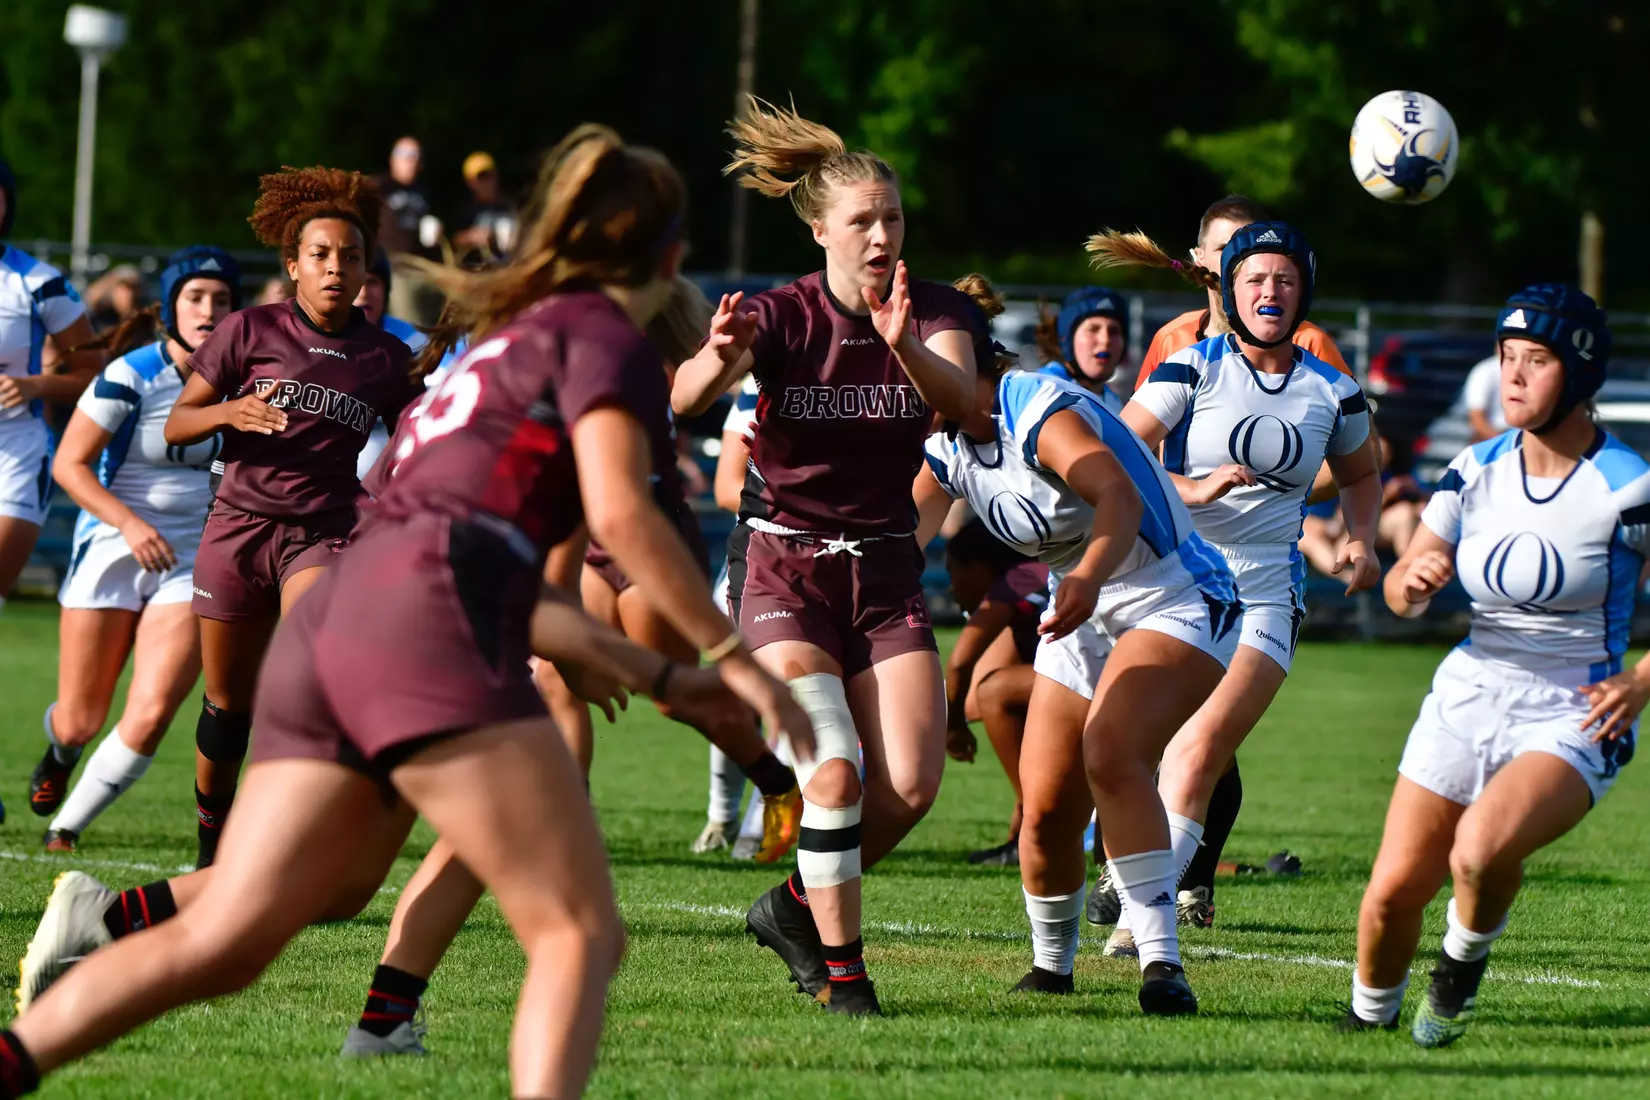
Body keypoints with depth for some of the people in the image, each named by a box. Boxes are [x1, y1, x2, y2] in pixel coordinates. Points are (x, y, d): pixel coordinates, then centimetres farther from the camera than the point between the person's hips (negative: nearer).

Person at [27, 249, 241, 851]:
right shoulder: (131, 376, -12)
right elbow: (69, 465, -11)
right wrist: (131, 523, -22)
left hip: (192, 560, 3)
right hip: (111, 552, -2)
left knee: (150, 717, -15)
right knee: (81, 723, 4)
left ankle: (66, 827, 3)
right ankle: (59, 747, 43)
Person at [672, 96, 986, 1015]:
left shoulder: (936, 313, -5)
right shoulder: (782, 317, -12)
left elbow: (960, 399, -26)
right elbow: (686, 398, -30)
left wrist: (907, 347, -47)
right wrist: (718, 359, -54)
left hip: (887, 571, 3)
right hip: (786, 567, -3)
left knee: (912, 784, -9)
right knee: (834, 771, -19)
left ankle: (797, 906, 16)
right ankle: (839, 966, -4)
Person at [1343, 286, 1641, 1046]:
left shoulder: (1626, 491, -11)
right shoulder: (1476, 471, 3)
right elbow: (1401, 598, 9)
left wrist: (1640, 683, -17)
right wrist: (1413, 578, -14)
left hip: (1573, 720, -5)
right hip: (1468, 699, 5)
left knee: (1481, 848, -32)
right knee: (1394, 890, -2)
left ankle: (1465, 959, 0)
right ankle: (1370, 1014, 28)